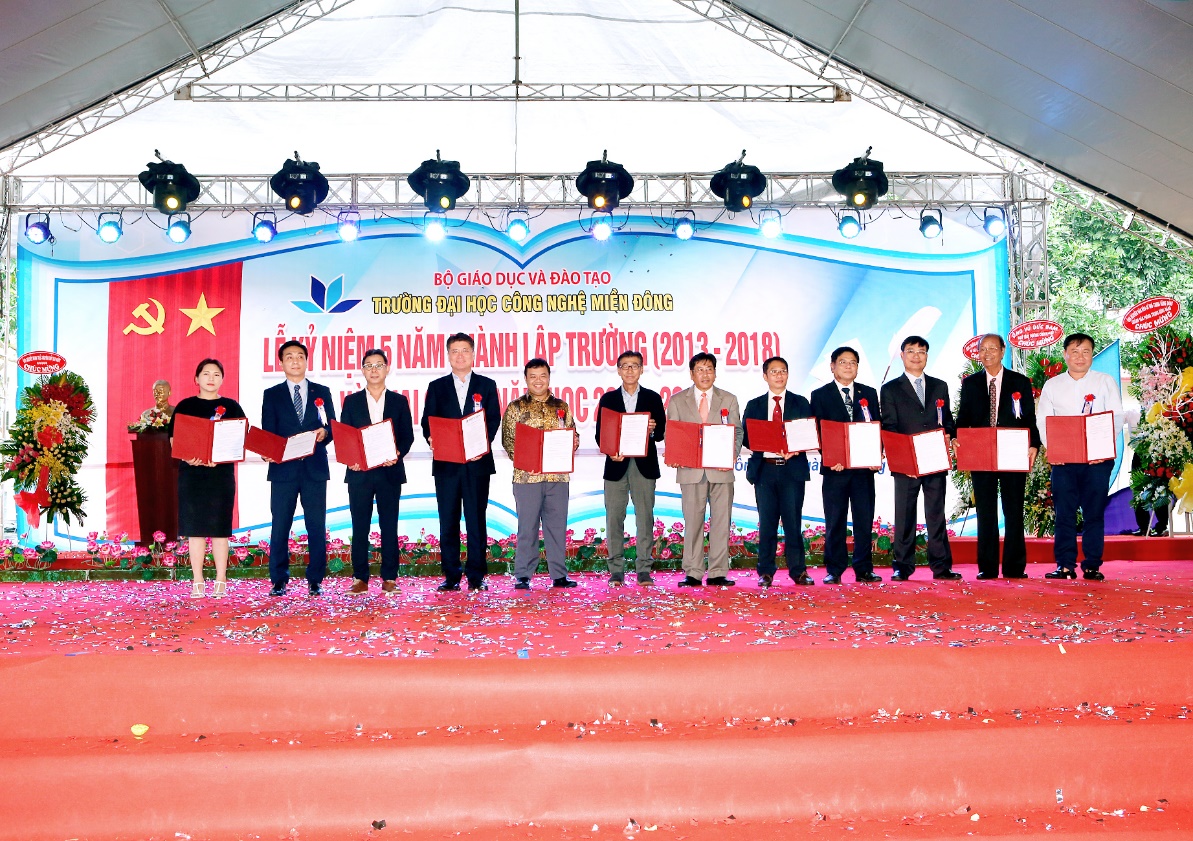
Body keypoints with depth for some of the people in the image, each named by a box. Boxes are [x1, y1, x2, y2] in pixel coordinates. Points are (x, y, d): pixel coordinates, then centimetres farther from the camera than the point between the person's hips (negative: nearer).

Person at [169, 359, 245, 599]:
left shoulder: (231, 407, 6)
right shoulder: (185, 406, 7)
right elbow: (174, 440, 5)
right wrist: (186, 457, -15)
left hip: (221, 473, -1)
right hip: (191, 473, 1)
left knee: (219, 527, 1)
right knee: (194, 527, 2)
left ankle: (221, 581, 5)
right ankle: (197, 583, 6)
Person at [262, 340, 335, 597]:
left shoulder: (322, 392, 12)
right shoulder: (272, 395, 10)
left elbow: (332, 427, 8)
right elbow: (268, 433, 3)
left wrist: (324, 433, -14)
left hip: (315, 467, 1)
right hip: (283, 468, 0)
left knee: (317, 526, 1)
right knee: (280, 526, 1)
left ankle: (315, 580, 8)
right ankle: (279, 581, 9)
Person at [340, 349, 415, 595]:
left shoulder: (399, 401, 9)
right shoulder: (351, 401, 10)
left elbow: (408, 436, 5)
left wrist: (397, 454, -14)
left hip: (389, 471, 0)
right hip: (359, 472, 1)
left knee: (389, 526, 2)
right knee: (359, 527, 2)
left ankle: (389, 578, 7)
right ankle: (360, 579, 8)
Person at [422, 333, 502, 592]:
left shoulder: (487, 385, 10)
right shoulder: (437, 387, 13)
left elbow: (494, 420, 2)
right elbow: (428, 422, 7)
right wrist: (432, 441, -14)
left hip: (477, 462, -1)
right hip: (445, 463, 1)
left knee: (476, 519, -1)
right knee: (448, 521, 2)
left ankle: (476, 576, 5)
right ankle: (451, 576, 8)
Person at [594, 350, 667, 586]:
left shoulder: (653, 398, 10)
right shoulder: (608, 399, 10)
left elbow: (662, 432, 7)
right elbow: (600, 434, 5)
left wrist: (652, 430, -16)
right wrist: (610, 452, -13)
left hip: (644, 465, 0)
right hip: (616, 465, 0)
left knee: (645, 517, -1)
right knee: (614, 518, 0)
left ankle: (643, 569, 4)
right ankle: (616, 570, 6)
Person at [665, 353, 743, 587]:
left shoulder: (729, 400, 12)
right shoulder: (677, 401, 10)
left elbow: (738, 432, 8)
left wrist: (731, 457, -9)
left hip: (721, 469, 1)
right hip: (691, 470, -1)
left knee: (721, 521, 0)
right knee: (692, 521, 0)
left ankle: (718, 573, 6)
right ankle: (693, 574, 5)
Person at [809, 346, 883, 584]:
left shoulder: (869, 393, 14)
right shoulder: (820, 395, 5)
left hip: (864, 467, 2)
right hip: (834, 468, -2)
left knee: (865, 520, 4)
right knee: (834, 522, 2)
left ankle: (864, 570, 11)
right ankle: (834, 571, 8)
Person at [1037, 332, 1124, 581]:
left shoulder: (1105, 382, 7)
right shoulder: (1052, 386, 10)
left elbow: (1117, 418, 0)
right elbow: (1043, 422, 7)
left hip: (1097, 458, -1)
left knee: (1094, 513, 0)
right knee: (1064, 513, 0)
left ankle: (1092, 566, 6)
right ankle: (1065, 565, 4)